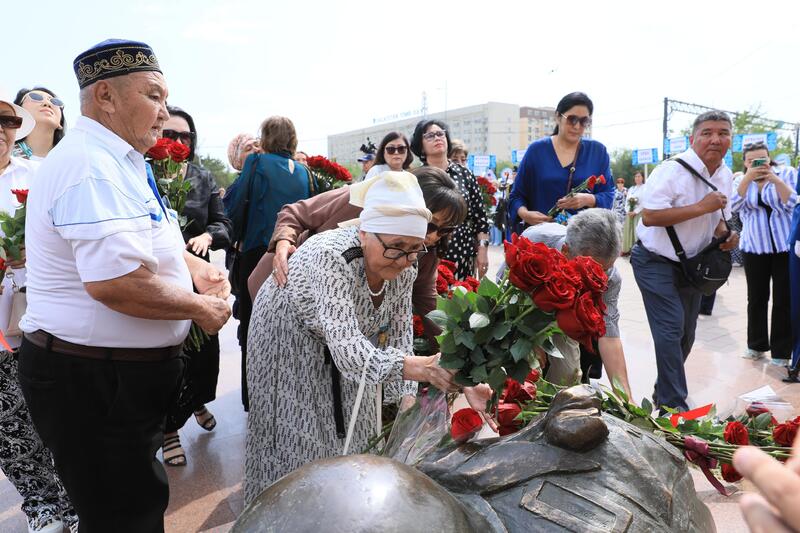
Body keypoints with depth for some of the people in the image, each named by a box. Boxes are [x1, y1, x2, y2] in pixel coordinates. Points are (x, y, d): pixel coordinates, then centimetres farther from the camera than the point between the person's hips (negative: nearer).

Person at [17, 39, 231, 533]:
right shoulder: (92, 166, -23)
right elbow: (114, 281, -35)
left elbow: (141, 238, 26)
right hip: (94, 382, -10)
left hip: (119, 376, 10)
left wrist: (194, 266, 6)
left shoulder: (119, 163, 12)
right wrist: (201, 308, -20)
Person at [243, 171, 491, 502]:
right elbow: (346, 346, -50)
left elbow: (398, 337, -12)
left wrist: (407, 396, -21)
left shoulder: (403, 270, -21)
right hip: (288, 335, -5)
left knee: (349, 426, 15)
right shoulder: (331, 257, -41)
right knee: (296, 434, 3)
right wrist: (412, 367, -63)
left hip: (342, 344, 6)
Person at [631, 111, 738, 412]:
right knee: (671, 330, -14)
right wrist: (701, 207, -28)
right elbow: (649, 217, -29)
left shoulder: (725, 176, 5)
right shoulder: (671, 171, -21)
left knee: (685, 335, 14)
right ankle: (674, 404, -2)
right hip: (656, 262, -8)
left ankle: (664, 393, 32)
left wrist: (725, 235, -5)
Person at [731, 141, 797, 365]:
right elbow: (733, 206, -11)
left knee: (784, 300, 1)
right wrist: (748, 177, -19)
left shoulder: (787, 173, 1)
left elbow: (793, 204, -10)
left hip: (786, 247, -2)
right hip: (754, 248, 2)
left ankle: (781, 351, 9)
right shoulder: (741, 181, 7)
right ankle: (756, 345, 20)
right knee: (756, 298, 8)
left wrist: (775, 179, -19)